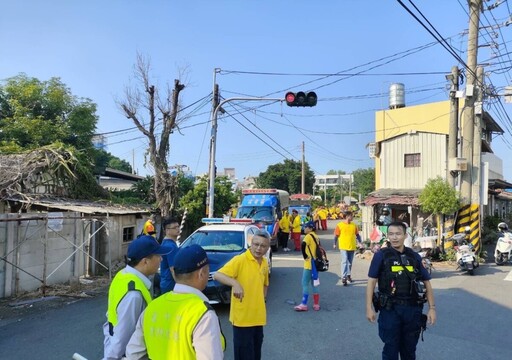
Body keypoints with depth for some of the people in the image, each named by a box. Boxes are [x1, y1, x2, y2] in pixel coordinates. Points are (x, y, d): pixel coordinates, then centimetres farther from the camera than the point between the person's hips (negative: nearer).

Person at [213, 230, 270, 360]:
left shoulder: (264, 263, 6)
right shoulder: (240, 260, -17)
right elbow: (217, 275, -26)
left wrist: (262, 299, 11)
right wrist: (235, 283, -40)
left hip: (258, 317, 7)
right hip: (242, 318, -7)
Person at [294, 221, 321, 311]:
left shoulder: (308, 236, -13)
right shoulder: (315, 236, 13)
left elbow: (303, 245, -30)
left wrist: (305, 256, -18)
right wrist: (314, 256, 11)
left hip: (309, 264, -9)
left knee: (305, 283, -3)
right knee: (314, 284, 13)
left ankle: (304, 304, -2)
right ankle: (316, 304, 17)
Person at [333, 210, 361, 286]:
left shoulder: (354, 225, 6)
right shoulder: (339, 225, -6)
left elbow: (357, 235, 12)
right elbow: (336, 235, -3)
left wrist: (360, 242, 2)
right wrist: (335, 244, -6)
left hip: (352, 247, 4)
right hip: (343, 247, -4)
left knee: (350, 262, 14)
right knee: (344, 261, -11)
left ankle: (348, 275, 32)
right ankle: (343, 277, -9)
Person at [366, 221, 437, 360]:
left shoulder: (414, 257, 4)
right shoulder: (381, 256, -6)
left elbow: (426, 282, 9)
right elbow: (371, 281, -5)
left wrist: (432, 308, 3)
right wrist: (369, 308, -9)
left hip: (412, 309, 3)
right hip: (390, 309, -3)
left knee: (409, 348, 16)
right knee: (391, 348, 7)